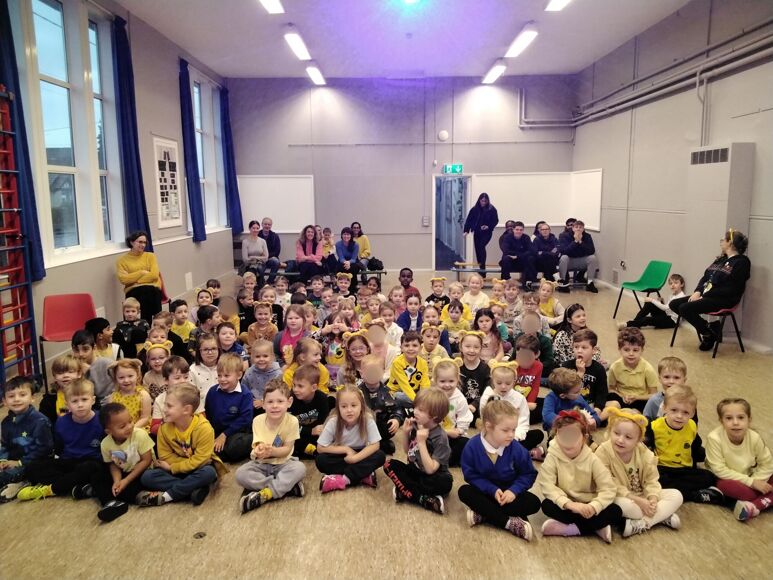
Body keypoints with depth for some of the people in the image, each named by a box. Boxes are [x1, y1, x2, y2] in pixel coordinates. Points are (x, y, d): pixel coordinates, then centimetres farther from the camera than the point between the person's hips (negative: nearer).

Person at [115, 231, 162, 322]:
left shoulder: (150, 256, 15)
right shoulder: (122, 260, 11)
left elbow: (154, 275, 0)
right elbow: (123, 279, -4)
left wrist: (134, 280, -5)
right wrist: (142, 272, -4)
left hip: (152, 288, 1)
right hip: (133, 291, -1)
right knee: (144, 293, -35)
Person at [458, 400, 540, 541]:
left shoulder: (516, 449, -18)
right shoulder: (472, 446, -21)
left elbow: (529, 474, -7)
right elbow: (470, 475, -14)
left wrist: (514, 490, -23)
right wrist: (492, 490, -26)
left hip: (508, 491, 1)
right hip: (485, 491, 0)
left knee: (533, 503, -24)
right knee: (464, 491, -28)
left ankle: (483, 514, -27)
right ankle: (508, 522, -30)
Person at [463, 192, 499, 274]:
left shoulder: (492, 209, -6)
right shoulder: (474, 209, 0)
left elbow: (495, 220, -3)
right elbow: (469, 220, 1)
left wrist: (488, 226, -19)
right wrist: (466, 230, -7)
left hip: (486, 233, -4)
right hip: (477, 233, 4)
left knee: (481, 246, -23)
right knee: (477, 249, 5)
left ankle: (482, 266, -21)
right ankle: (481, 269, 16)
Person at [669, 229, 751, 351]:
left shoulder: (741, 262, -8)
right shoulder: (720, 259, 18)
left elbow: (730, 289, -17)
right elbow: (705, 277, 17)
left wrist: (705, 296, -19)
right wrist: (698, 292, -3)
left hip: (722, 300, -9)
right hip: (705, 295, 9)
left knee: (685, 308, -25)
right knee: (674, 304, -4)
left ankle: (709, 333, -4)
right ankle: (710, 327, -1)